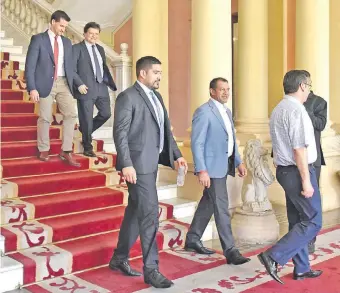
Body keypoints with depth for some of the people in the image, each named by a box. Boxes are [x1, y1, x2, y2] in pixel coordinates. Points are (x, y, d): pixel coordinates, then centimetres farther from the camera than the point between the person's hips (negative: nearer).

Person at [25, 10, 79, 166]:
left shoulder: (66, 42, 13)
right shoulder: (38, 39, -2)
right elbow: (30, 65, -7)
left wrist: (71, 85, 9)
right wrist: (32, 88, -14)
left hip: (63, 83, 4)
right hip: (46, 83, -4)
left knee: (71, 114, -6)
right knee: (45, 118, 0)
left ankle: (66, 151, 0)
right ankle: (43, 150, 17)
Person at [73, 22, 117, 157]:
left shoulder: (100, 49, 17)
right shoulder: (77, 48, -3)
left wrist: (110, 83, 10)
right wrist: (79, 84, -18)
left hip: (101, 87, 6)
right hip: (86, 88, -6)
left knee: (106, 113, 7)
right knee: (87, 119, 1)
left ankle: (85, 130, 31)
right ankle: (88, 148, 15)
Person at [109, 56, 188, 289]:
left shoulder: (156, 96, 16)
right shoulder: (128, 97, -11)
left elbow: (165, 129, 18)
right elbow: (120, 133, -17)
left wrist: (176, 154, 11)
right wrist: (126, 164, -23)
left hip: (151, 162, 9)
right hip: (138, 164, -9)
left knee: (135, 212, 15)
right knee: (149, 214, -7)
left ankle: (119, 258, 29)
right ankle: (151, 269, 2)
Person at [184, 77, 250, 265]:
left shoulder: (226, 112, 15)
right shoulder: (203, 112, -13)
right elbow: (197, 143, -17)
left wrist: (238, 162, 14)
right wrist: (201, 170, -23)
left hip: (223, 165, 9)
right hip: (212, 167, -9)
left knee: (208, 203, 16)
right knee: (221, 208, -7)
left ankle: (192, 239, 29)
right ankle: (230, 251, -2)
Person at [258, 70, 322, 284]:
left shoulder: (278, 109, 13)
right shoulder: (296, 109, -17)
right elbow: (299, 149, -21)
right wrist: (306, 180, -19)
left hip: (285, 170, 10)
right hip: (298, 171, -10)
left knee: (298, 221, 15)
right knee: (313, 222, -2)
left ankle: (302, 269, 24)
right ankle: (274, 257, -7)